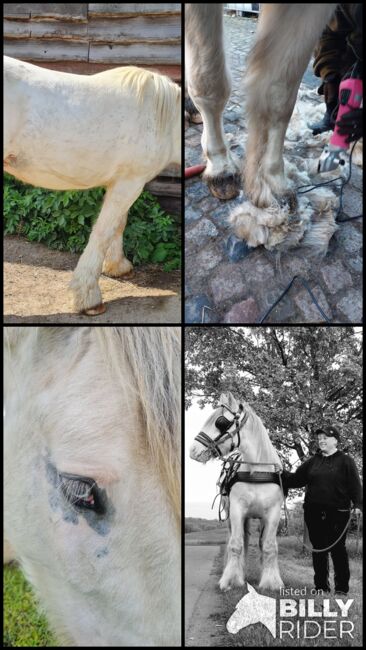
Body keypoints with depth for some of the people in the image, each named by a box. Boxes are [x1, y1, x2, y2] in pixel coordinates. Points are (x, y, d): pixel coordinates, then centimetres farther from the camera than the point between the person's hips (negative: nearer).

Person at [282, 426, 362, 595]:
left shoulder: (345, 461, 0)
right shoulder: (312, 462, 12)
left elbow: (355, 485, -5)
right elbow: (295, 479, 8)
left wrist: (357, 505, -17)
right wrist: (282, 474, -6)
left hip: (337, 512, -4)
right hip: (314, 513, 4)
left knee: (338, 549, 2)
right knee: (318, 549, 9)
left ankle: (341, 587, 11)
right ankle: (321, 586, 18)